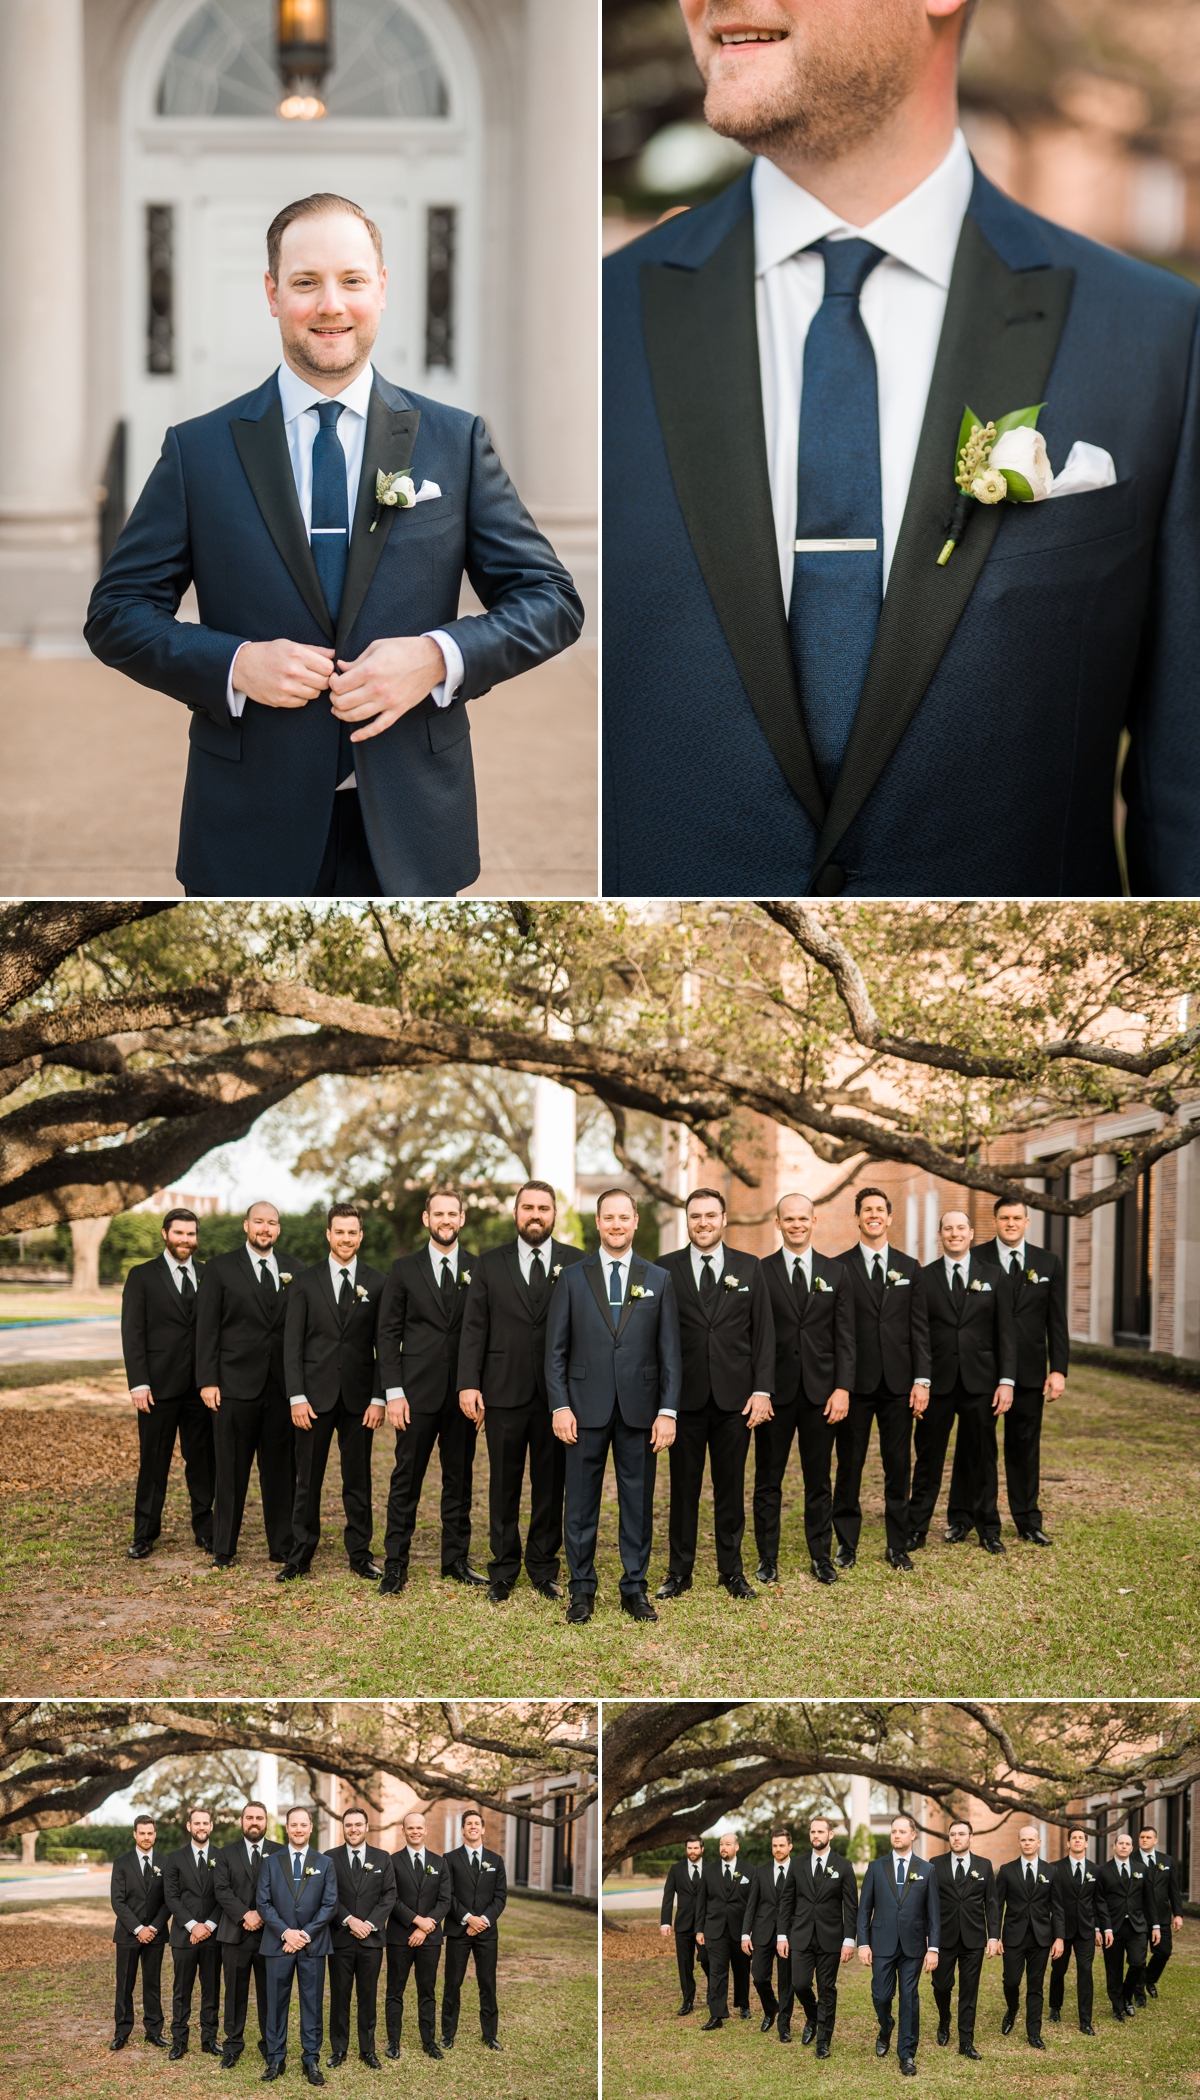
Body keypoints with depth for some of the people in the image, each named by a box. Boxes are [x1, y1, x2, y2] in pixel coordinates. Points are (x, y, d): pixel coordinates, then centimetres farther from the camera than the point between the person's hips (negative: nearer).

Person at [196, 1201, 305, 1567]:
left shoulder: (295, 1270, 10)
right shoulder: (221, 1269, 3)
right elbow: (207, 1329, 0)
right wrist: (208, 1380, -7)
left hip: (284, 1385, 2)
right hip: (236, 1384, -2)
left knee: (281, 1468, 6)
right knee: (231, 1469, 2)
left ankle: (283, 1546, 14)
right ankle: (223, 1549, 9)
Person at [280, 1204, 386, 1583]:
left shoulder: (377, 1284, 4)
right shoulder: (305, 1282, 4)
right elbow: (292, 1344, 1)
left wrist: (378, 1398, -4)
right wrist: (297, 1396, -7)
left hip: (359, 1396, 0)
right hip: (315, 1395, 0)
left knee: (358, 1480, 6)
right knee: (308, 1480, 3)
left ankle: (360, 1554, 13)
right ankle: (301, 1555, 9)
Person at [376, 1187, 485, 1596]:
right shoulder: (404, 1269, 6)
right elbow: (388, 1333, 3)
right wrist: (394, 1391, -6)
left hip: (463, 1393, 1)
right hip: (418, 1392, -1)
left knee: (459, 1478, 7)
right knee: (406, 1478, -1)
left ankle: (456, 1559, 16)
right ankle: (396, 1564, 3)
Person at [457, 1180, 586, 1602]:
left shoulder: (578, 1263, 5)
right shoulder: (489, 1265, 7)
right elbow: (474, 1328, 3)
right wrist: (468, 1384, -7)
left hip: (557, 1393, 0)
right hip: (504, 1391, 0)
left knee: (551, 1484, 6)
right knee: (504, 1485, 5)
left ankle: (543, 1567, 17)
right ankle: (503, 1570, 14)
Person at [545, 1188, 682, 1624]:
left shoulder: (658, 1280, 7)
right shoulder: (573, 1278, 5)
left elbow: (669, 1353, 5)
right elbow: (556, 1350, 3)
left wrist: (668, 1411, -3)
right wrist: (559, 1406, -6)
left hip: (639, 1408, 1)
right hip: (586, 1408, -1)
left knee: (638, 1501, 5)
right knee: (580, 1502, 3)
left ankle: (635, 1588, 14)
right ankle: (582, 1589, 12)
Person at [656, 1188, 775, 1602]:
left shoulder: (749, 1269, 7)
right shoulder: (666, 1269, 3)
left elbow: (763, 1334, 6)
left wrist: (761, 1390, -3)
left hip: (734, 1397, 1)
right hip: (685, 1396, -1)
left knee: (731, 1487, 6)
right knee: (683, 1487, 5)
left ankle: (732, 1571, 16)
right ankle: (679, 1571, 13)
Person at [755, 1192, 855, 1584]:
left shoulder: (836, 1273, 7)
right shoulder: (760, 1273, 2)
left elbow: (844, 1336, 4)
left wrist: (842, 1388, -5)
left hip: (821, 1392, 1)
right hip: (775, 1391, -1)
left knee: (818, 1479, 8)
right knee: (768, 1479, 5)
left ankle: (821, 1556, 16)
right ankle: (767, 1558, 13)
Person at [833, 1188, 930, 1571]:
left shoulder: (909, 1268, 9)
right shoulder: (840, 1267, 2)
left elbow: (919, 1328, 6)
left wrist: (922, 1380, -2)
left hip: (898, 1383, 2)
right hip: (855, 1382, -2)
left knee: (898, 1468, 5)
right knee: (849, 1466, 3)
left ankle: (897, 1546, 13)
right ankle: (847, 1543, 13)